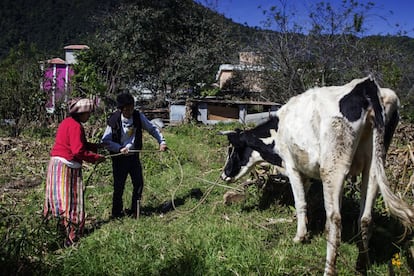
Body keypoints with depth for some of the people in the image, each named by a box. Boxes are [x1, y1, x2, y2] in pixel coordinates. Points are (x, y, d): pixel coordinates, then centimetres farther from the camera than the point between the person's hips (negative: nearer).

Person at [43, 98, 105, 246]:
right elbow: (78, 151, -20)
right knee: (69, 201, -5)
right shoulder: (75, 126, -15)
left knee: (61, 199, 11)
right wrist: (96, 158, -11)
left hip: (58, 163, 10)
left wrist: (96, 146, 13)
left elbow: (80, 145, 18)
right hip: (66, 166, -10)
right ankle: (71, 239, 0)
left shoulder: (67, 122, 16)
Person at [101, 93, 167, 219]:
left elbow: (152, 128, 4)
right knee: (119, 186, 4)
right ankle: (117, 212, 24)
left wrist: (161, 141, -7)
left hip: (134, 156, 4)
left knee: (139, 183, 7)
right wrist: (120, 148, -23)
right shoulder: (114, 120, -16)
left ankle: (134, 210, 26)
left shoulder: (138, 116, -7)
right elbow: (105, 140, -12)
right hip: (119, 157, -3)